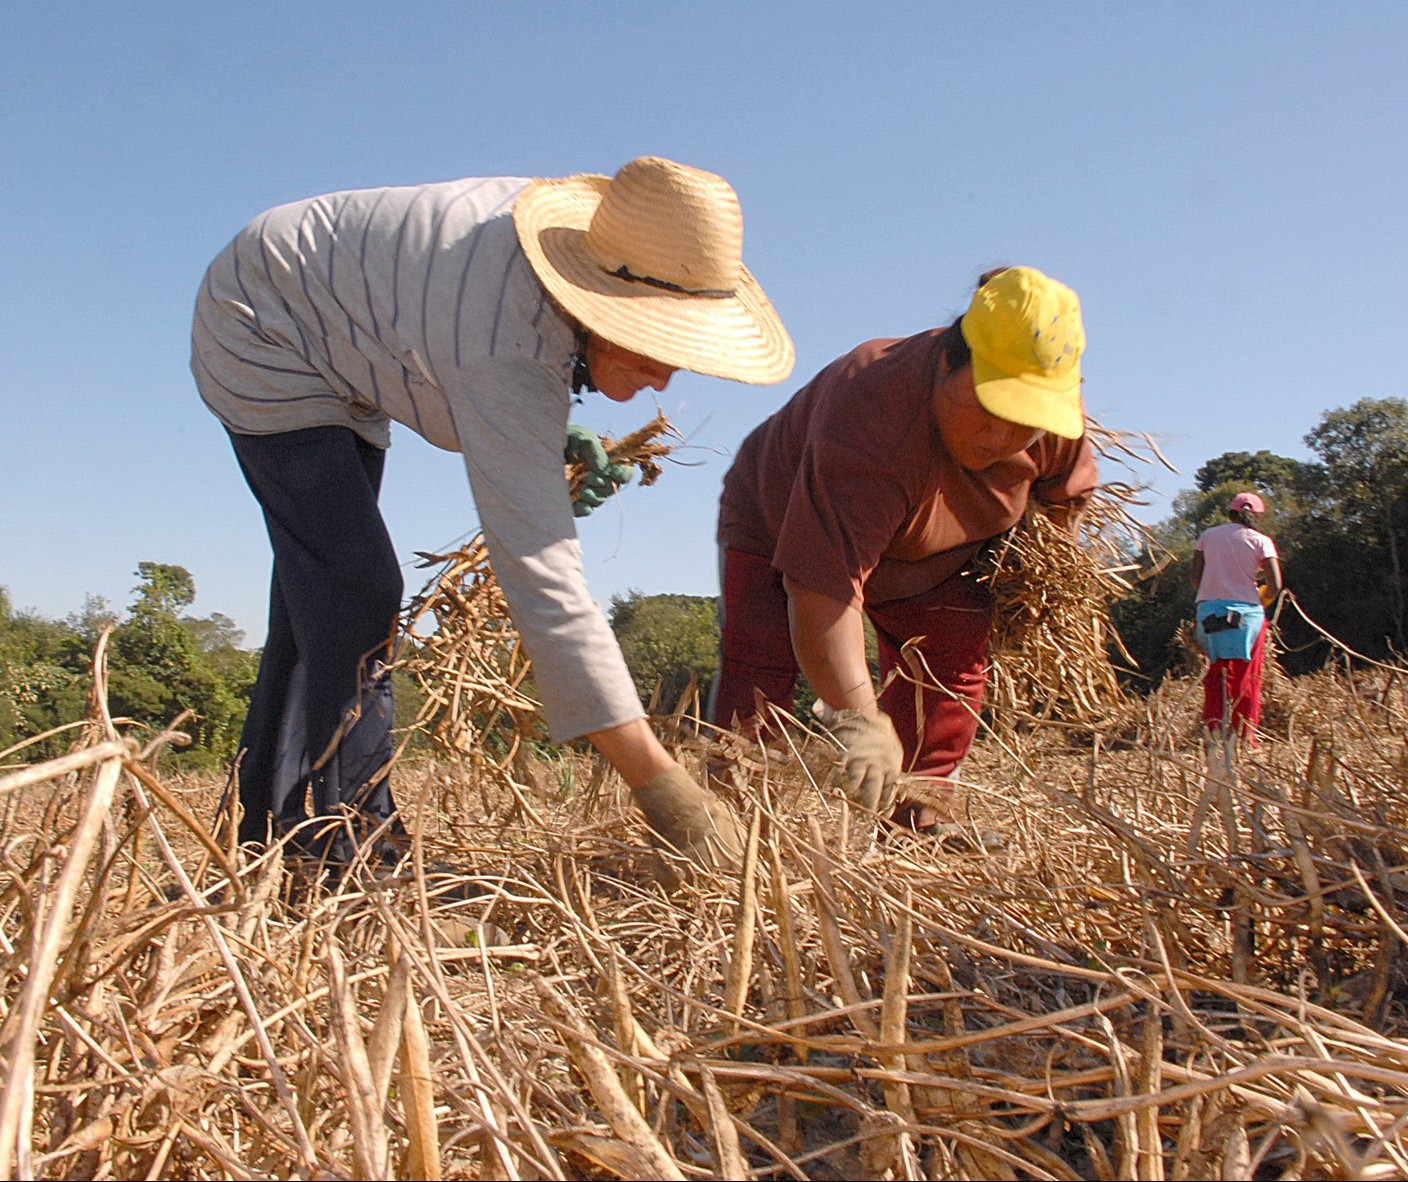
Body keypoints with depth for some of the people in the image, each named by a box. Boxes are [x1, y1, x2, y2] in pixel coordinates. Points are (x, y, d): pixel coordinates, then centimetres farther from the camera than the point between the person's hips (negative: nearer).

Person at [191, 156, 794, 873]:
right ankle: (354, 841, -11)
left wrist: (553, 440, -8)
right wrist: (657, 780, -47)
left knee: (320, 591, 10)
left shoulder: (587, 232, -15)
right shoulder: (509, 358, -40)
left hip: (337, 351, 9)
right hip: (266, 337, -9)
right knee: (355, 592, -19)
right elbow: (542, 578, -45)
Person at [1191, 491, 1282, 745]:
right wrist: (1259, 601, 12)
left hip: (1209, 610, 2)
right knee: (1247, 677, 9)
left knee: (1216, 672, 12)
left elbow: (1196, 578, 4)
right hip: (1246, 611, -2)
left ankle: (1215, 728, -1)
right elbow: (1275, 585, -7)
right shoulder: (1260, 541, 1)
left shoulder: (1207, 536, 7)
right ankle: (1245, 735, 9)